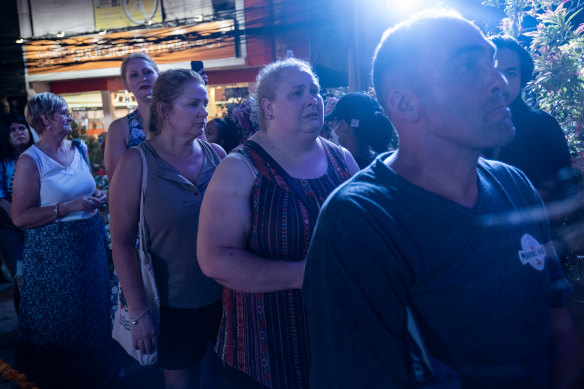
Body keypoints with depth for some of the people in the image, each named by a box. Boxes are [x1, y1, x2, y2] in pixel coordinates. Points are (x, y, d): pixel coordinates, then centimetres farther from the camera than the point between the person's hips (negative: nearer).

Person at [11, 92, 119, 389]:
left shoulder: (79, 150, 6)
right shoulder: (30, 160, -13)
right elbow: (20, 217, -18)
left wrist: (96, 197, 1)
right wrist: (69, 207, -23)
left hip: (90, 242, 6)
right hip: (53, 251, -6)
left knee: (93, 313, 17)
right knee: (59, 320, 7)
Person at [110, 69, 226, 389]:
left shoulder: (216, 154, -1)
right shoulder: (136, 163, -11)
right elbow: (122, 242, -10)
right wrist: (138, 312, -11)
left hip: (225, 297, 3)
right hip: (175, 305, -3)